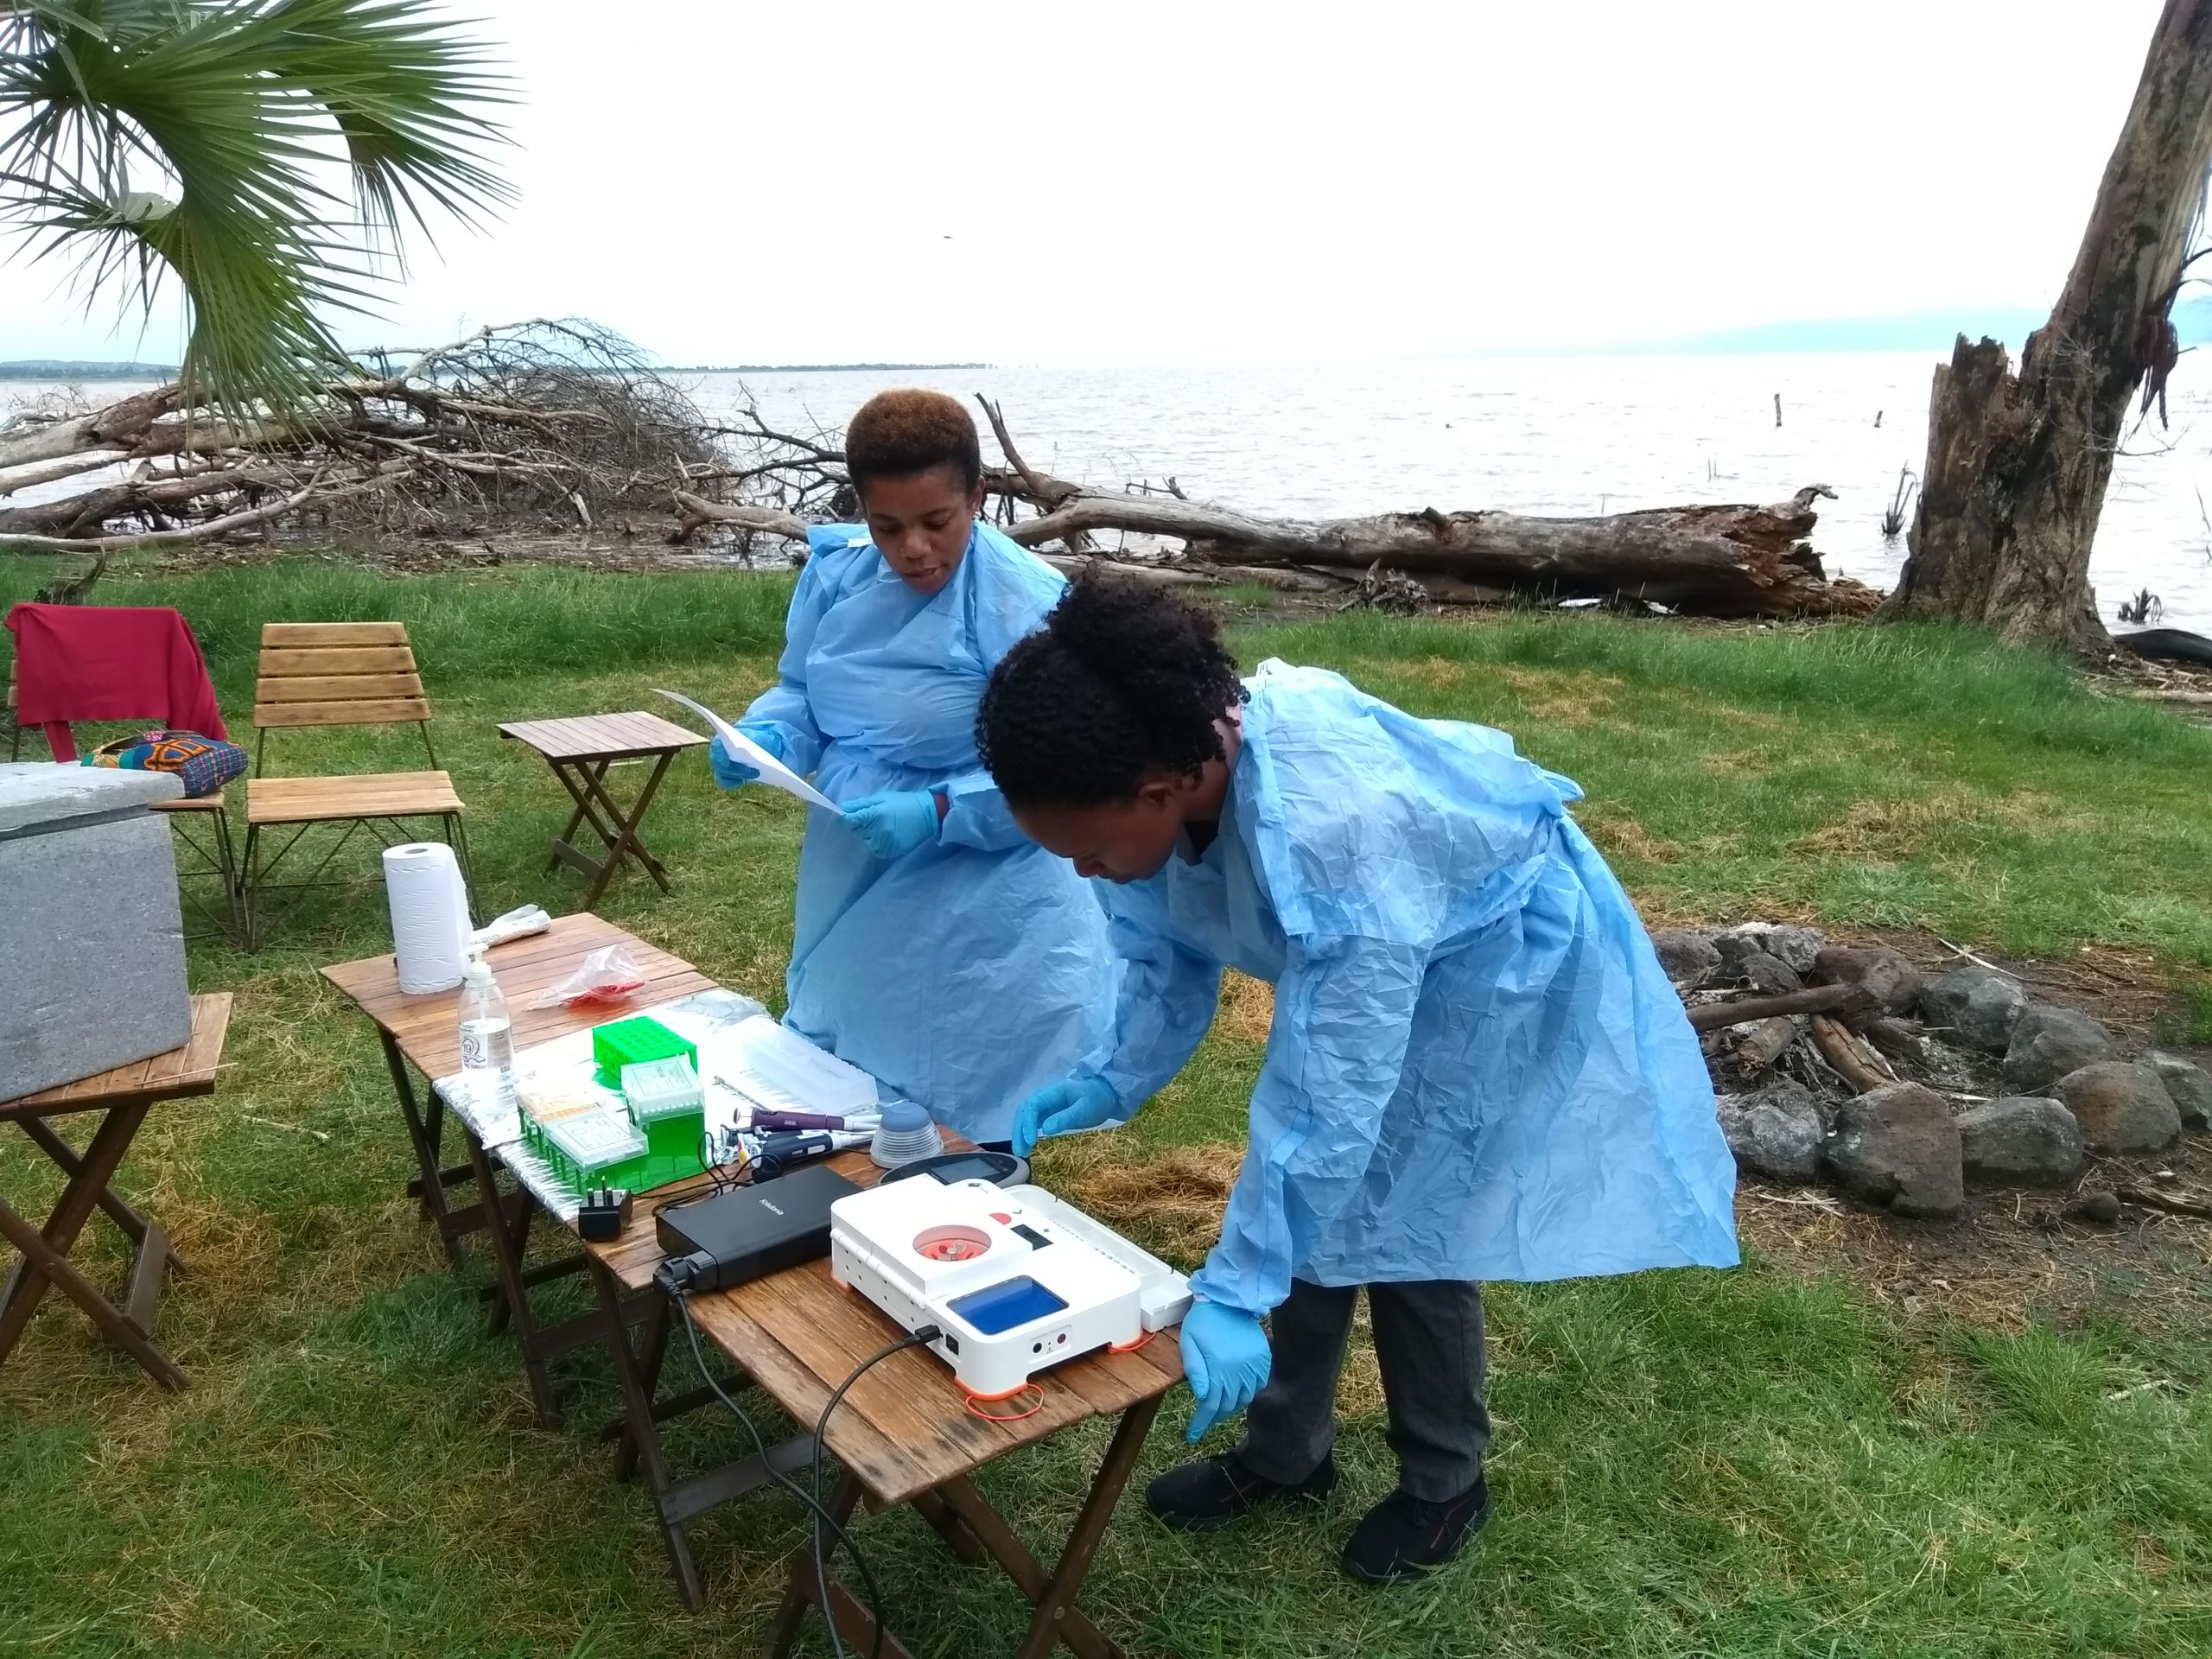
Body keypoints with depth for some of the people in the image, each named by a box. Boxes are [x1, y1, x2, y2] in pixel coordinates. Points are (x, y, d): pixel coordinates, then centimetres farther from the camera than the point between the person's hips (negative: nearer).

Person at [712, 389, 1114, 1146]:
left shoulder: (1029, 608, -21)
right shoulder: (835, 573, -3)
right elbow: (801, 695, 9)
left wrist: (941, 813, -31)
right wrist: (762, 737, -12)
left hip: (980, 912, -6)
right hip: (854, 885, 6)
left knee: (959, 1122, 7)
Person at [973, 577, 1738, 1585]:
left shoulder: (1332, 828, -44)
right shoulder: (1175, 753, -22)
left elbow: (1325, 1092, -37)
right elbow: (1165, 946, -3)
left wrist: (1231, 1294, -33)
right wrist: (1114, 1078, -16)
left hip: (1500, 959, -7)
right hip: (1367, 952, 7)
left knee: (1409, 1226, 0)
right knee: (1323, 1203, 10)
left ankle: (1444, 1488, 26)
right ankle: (1287, 1451, 30)